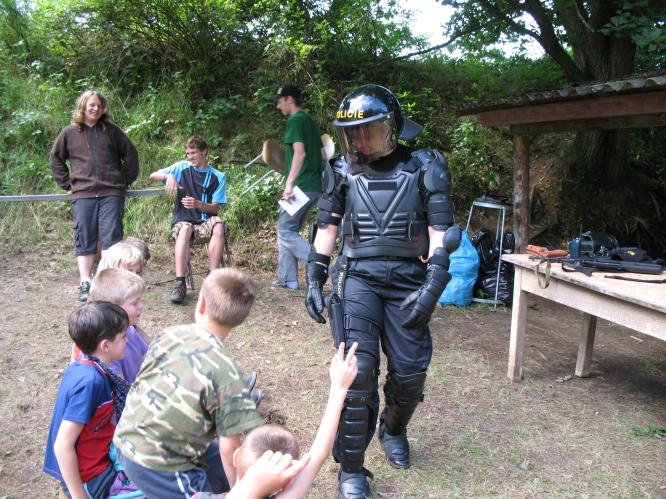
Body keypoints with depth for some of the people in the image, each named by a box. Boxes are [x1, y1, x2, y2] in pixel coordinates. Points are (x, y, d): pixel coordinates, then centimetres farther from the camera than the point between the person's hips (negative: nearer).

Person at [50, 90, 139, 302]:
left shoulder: (111, 130, 10)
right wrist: (67, 183, 11)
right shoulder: (69, 133, 10)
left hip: (112, 193, -1)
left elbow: (130, 154, 15)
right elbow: (56, 158, 19)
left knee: (112, 238, -5)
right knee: (84, 240, 0)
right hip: (83, 194, 1)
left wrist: (126, 180, 10)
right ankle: (85, 284, 2)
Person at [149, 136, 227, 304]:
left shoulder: (218, 177, 6)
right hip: (183, 220, 0)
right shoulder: (182, 167, 8)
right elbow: (153, 176, 3)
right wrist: (168, 176, -18)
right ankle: (180, 284, -41)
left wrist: (198, 204, -20)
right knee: (185, 228, -36)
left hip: (205, 222, 1)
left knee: (218, 225, -33)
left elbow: (215, 208, 1)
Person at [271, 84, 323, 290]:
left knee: (285, 230, -5)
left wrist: (289, 184, -23)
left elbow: (300, 153, -20)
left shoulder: (295, 121, -8)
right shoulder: (311, 121, 19)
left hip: (301, 186, -9)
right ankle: (288, 279, 14)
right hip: (314, 186, 9)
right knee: (289, 230, 13)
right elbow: (321, 155, 21)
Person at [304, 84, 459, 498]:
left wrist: (433, 285, -11)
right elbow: (328, 227, 11)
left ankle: (393, 430, 37)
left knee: (410, 372, 3)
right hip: (358, 277, 0)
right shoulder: (343, 171, 5)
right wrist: (314, 280, 6)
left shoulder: (425, 168, -1)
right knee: (359, 369, -11)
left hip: (407, 279, 0)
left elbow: (441, 232, -2)